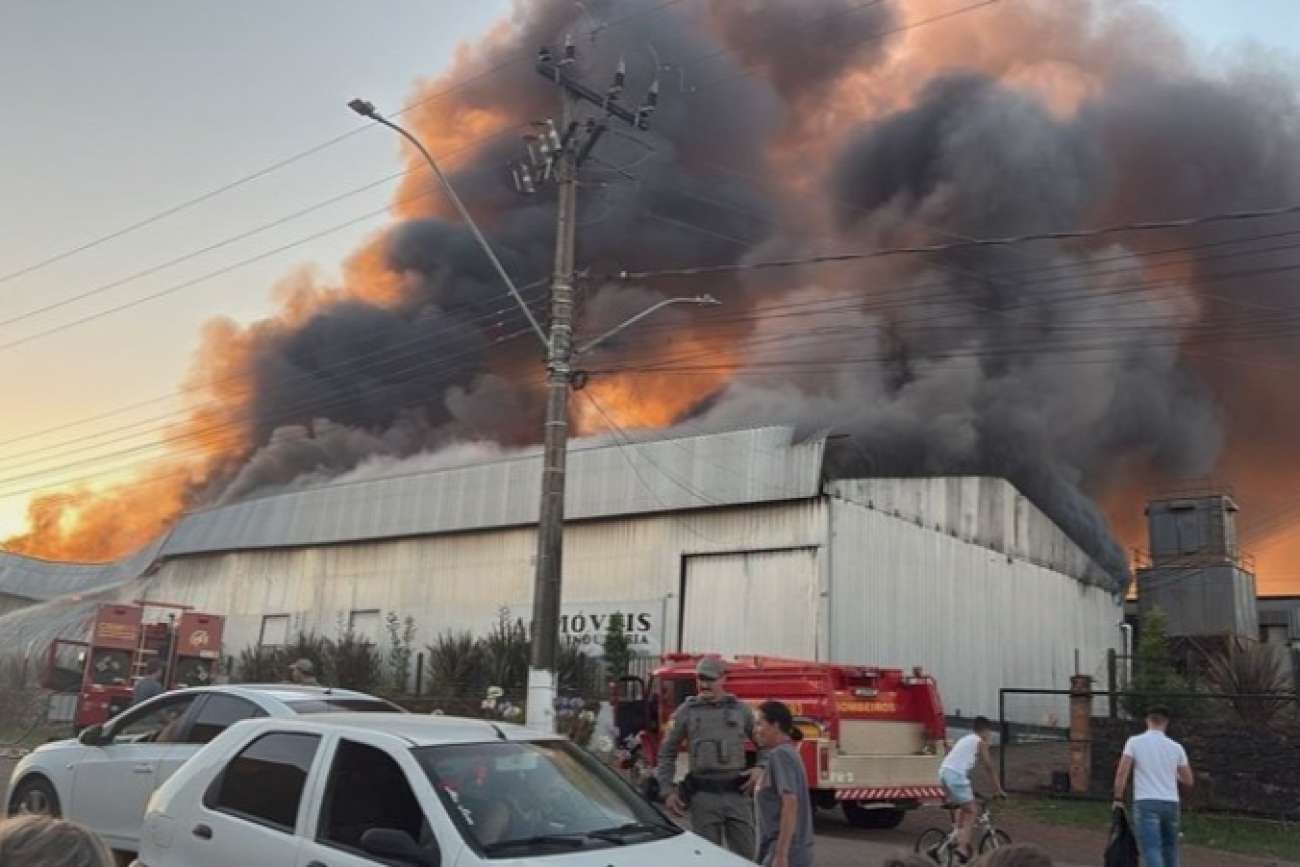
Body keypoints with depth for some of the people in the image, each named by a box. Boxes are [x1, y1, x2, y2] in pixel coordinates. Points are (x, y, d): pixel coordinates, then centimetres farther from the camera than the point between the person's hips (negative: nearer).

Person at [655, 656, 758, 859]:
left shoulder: (740, 710, 7)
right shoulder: (686, 711, 3)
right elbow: (667, 753, 7)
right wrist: (667, 791, 1)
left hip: (737, 794, 1)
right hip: (703, 796, -1)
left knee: (746, 856, 6)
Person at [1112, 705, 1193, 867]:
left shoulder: (1135, 742, -2)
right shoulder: (1176, 747, 5)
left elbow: (1121, 772, -9)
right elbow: (1188, 781, 9)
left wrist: (1118, 798, 1)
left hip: (1146, 803, -4)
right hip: (1171, 803, 4)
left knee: (1151, 850, -10)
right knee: (1170, 850, 18)